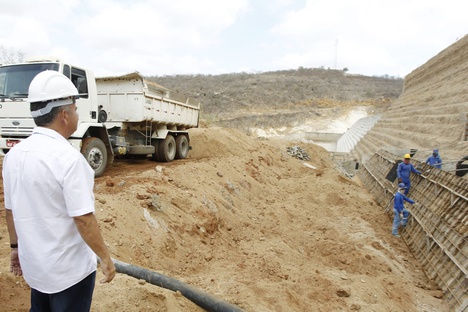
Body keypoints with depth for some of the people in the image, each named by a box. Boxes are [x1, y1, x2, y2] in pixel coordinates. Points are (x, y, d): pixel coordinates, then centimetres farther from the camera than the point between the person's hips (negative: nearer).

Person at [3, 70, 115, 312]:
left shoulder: (14, 154, -3)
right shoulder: (67, 157, -26)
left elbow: (11, 209, 7)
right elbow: (83, 219, -25)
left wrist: (15, 246, 19)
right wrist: (105, 257, -13)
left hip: (33, 263, 7)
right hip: (69, 267, -6)